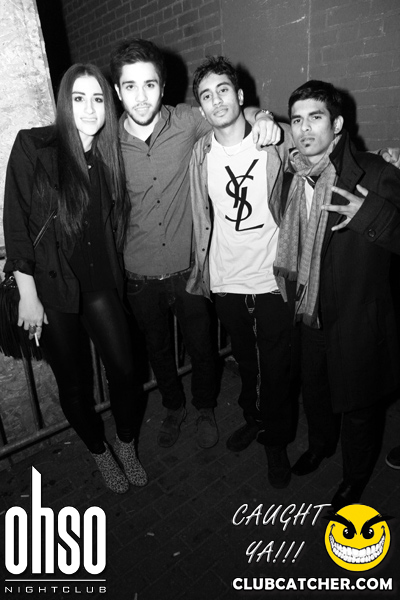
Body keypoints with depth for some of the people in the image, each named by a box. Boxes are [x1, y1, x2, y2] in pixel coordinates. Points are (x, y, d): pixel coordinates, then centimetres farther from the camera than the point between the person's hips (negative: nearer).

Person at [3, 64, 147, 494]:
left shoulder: (109, 154, 5)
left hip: (100, 283, 3)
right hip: (51, 286, -3)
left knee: (124, 370, 2)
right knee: (72, 382, 10)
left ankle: (127, 446, 31)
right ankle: (100, 453, 36)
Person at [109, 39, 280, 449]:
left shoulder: (187, 122, -9)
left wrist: (261, 118, -14)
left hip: (188, 269, -1)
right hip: (139, 276, 2)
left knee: (201, 348, 15)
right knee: (158, 349, 20)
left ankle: (205, 409, 45)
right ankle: (174, 407, 49)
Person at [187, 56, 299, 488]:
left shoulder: (278, 141, -6)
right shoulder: (202, 152, 1)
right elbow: (202, 216, 8)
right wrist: (200, 267, 11)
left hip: (273, 277, -2)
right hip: (226, 278, 3)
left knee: (277, 366, 9)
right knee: (243, 356, 21)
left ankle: (276, 441, 34)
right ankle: (253, 418, 47)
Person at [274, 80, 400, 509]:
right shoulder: (293, 179, 1)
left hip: (357, 319, -4)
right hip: (309, 313, 5)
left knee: (357, 405, 15)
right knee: (313, 389, 25)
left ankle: (355, 477, 45)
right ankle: (319, 444, 56)